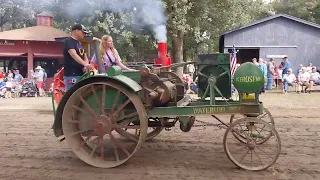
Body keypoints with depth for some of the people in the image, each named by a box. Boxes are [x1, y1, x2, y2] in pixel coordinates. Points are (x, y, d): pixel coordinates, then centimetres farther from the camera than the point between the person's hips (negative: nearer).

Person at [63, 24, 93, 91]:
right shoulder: (69, 41, -8)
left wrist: (86, 65, -6)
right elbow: (74, 55, -23)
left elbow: (85, 57, 16)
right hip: (71, 75, -9)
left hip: (80, 75, 9)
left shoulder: (80, 44, 19)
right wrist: (85, 64, -36)